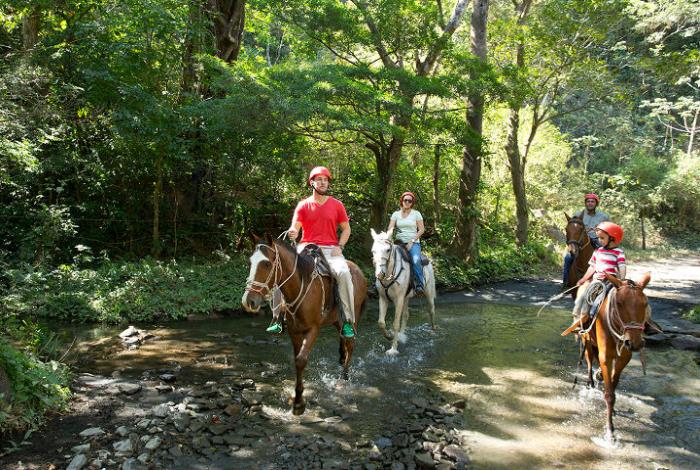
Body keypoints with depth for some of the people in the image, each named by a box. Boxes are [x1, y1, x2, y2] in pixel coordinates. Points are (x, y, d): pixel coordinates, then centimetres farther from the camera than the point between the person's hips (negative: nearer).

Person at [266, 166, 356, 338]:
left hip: (331, 250, -1)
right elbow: (294, 228, -2)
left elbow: (346, 229, 12)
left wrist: (339, 247, -4)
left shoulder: (337, 205, 9)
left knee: (344, 273, -30)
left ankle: (348, 322, -21)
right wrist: (292, 233, -27)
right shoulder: (303, 205, 7)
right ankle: (278, 318, -8)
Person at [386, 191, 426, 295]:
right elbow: (390, 228, 2)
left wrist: (412, 241, -10)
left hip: (413, 243, -3)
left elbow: (421, 229, 1)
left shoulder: (416, 213, 5)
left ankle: (420, 284, -26)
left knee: (416, 260, -33)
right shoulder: (396, 214, 11)